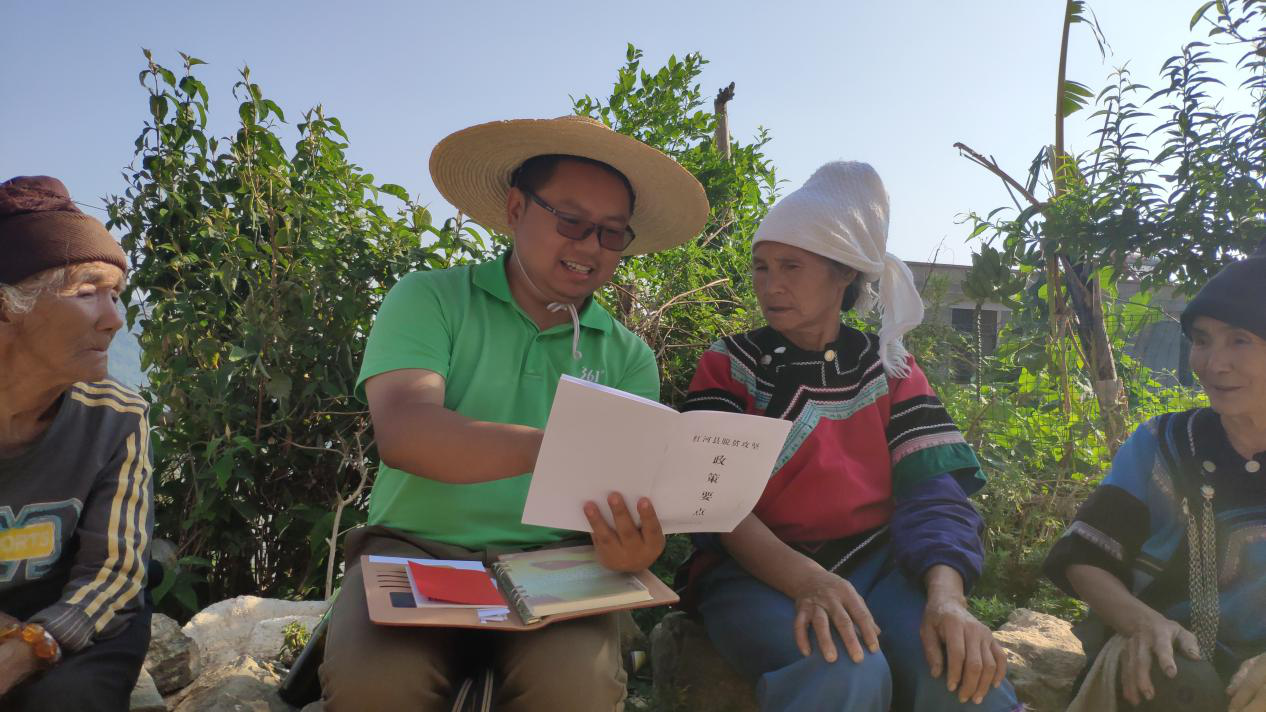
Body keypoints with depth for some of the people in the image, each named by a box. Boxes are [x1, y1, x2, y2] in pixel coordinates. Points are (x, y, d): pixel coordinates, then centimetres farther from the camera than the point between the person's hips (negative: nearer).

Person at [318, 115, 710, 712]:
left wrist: (634, 543, -26)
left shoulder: (627, 356, 9)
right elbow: (403, 432, -16)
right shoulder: (429, 299, 1)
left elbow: (628, 492, 0)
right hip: (416, 548, -1)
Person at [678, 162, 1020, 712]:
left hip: (876, 563, 3)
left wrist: (946, 595, -24)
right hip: (758, 571, -2)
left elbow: (933, 494, -2)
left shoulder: (888, 369, 9)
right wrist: (806, 580, -29)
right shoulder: (729, 365, 3)